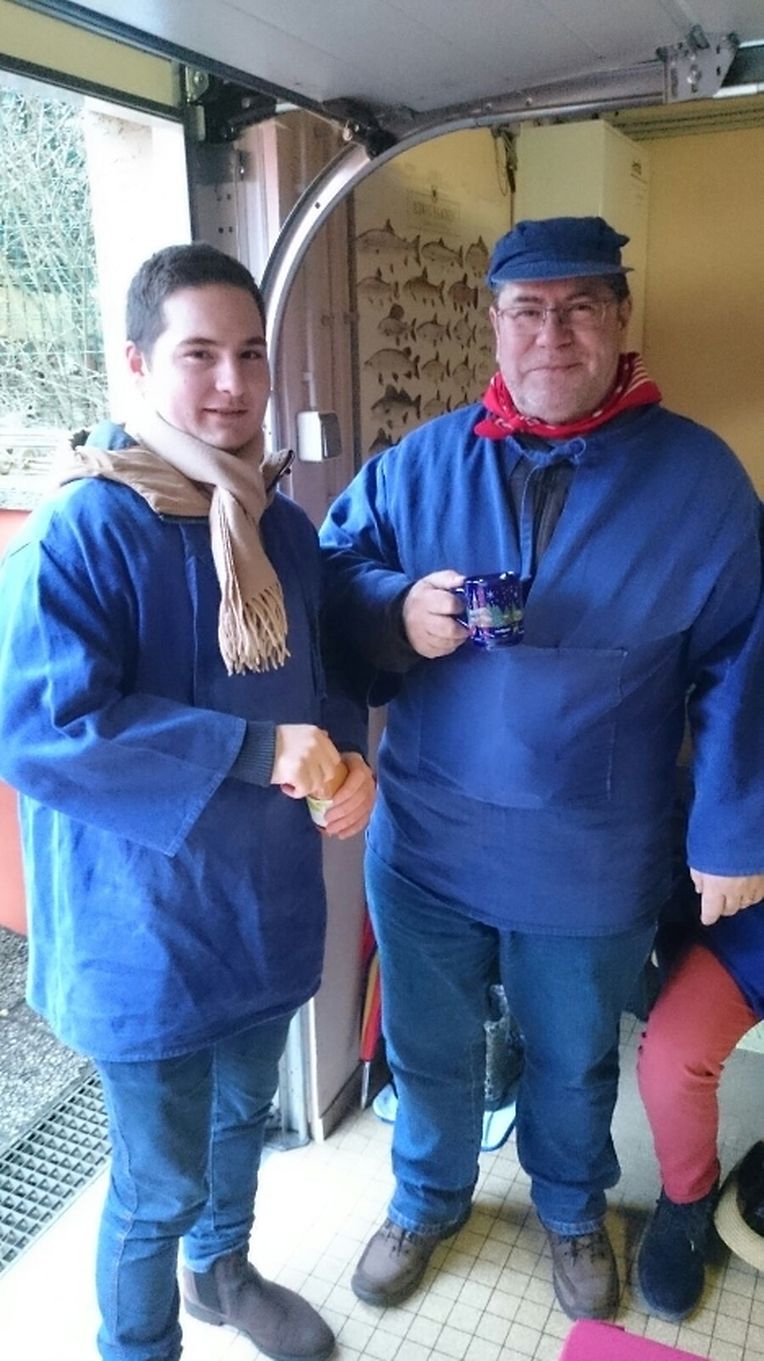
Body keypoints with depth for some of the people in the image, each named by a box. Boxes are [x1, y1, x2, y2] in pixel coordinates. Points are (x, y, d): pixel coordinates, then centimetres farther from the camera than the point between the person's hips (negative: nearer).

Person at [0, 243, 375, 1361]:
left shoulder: (284, 528, 1)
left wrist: (347, 757, -9)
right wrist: (255, 753, -29)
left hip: (268, 904, 7)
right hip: (144, 931, -6)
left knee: (243, 1113, 28)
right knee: (159, 1183, 13)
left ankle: (223, 1271, 58)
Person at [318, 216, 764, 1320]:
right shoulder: (420, 463, -2)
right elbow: (331, 571, 1)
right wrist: (398, 611, -20)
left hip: (591, 860, -1)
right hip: (424, 840, 2)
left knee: (572, 1062, 23)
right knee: (428, 1048, 22)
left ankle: (574, 1211, 55)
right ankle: (428, 1198, 53)